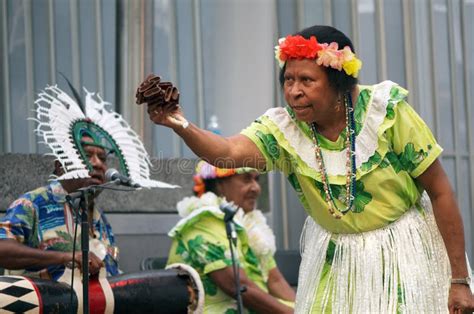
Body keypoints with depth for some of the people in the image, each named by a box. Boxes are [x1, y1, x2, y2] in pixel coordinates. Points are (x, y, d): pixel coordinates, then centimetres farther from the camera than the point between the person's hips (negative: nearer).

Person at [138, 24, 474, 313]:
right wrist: (182, 127, -53)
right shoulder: (285, 128, -12)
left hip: (404, 251, -3)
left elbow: (440, 191, -12)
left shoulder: (385, 110, -18)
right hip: (334, 259, 3)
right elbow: (230, 152, -32)